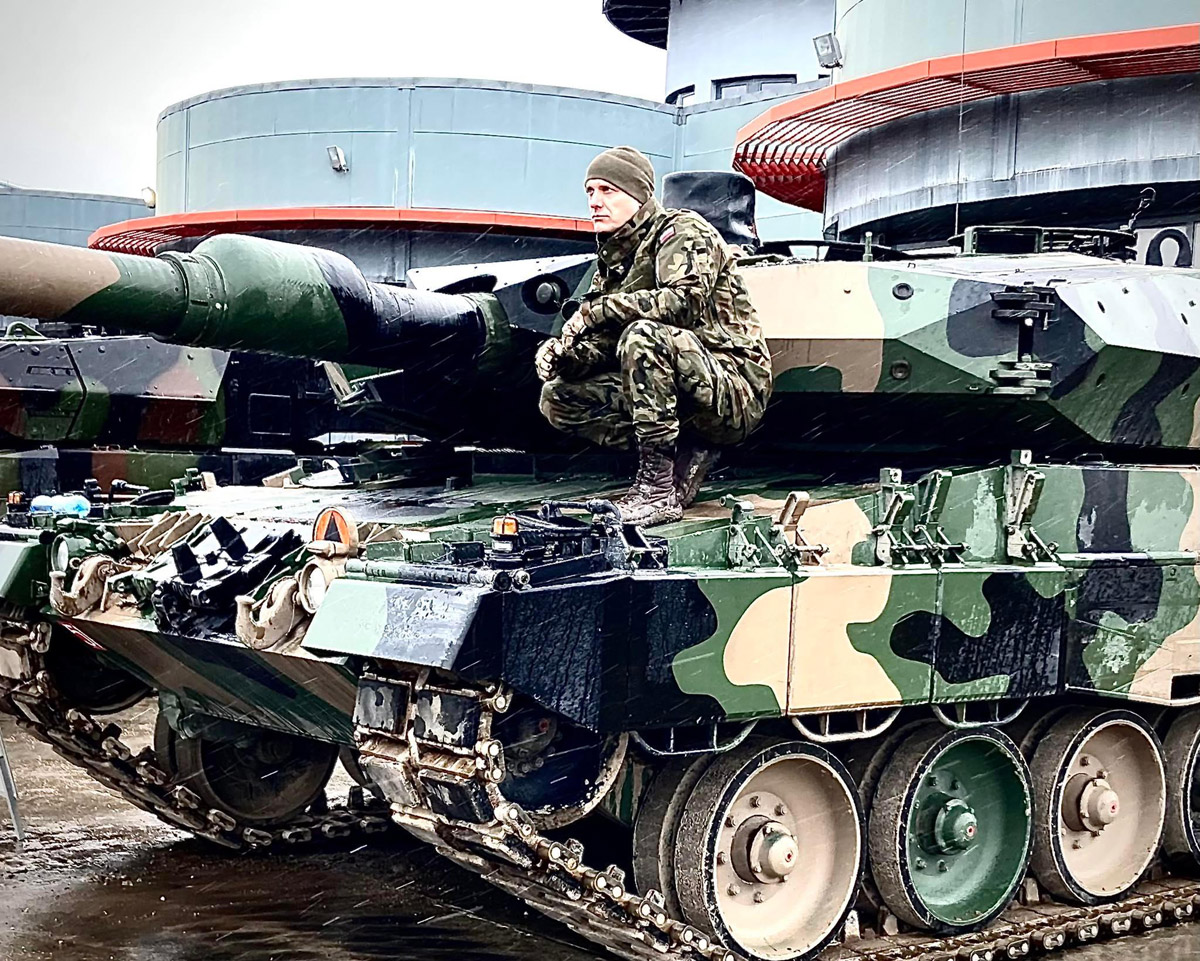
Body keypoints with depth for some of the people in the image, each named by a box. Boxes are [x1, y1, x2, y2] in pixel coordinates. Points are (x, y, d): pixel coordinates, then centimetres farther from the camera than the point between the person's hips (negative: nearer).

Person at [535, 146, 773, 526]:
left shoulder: (683, 230, -8)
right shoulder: (611, 259, 15)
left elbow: (687, 300, -29)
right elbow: (599, 344, 11)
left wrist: (600, 309, -26)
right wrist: (560, 353, -12)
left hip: (733, 392, -8)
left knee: (644, 334, -34)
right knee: (557, 399, 1)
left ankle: (659, 488, -28)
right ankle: (684, 456, -2)